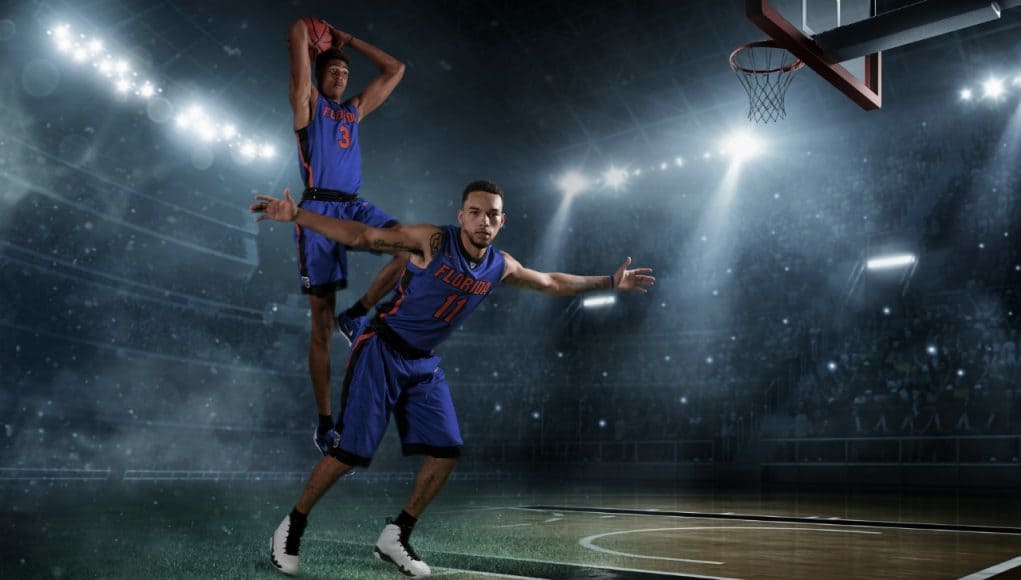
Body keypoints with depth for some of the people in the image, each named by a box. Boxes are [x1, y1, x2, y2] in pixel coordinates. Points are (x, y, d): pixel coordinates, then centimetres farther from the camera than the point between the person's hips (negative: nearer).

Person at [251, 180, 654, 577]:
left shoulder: (501, 267, 0)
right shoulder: (432, 241, -18)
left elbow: (552, 282, 16)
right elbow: (363, 236, -20)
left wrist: (611, 282, 20)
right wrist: (298, 216, -30)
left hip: (424, 364, 6)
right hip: (381, 352, -6)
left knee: (447, 451, -2)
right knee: (350, 451, -7)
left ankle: (395, 538, 14)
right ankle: (292, 527, 15)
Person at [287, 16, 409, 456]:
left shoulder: (355, 109, 20)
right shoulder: (308, 103, 6)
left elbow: (395, 70, 25)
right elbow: (297, 32, -4)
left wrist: (347, 39, 25)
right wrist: (309, 35, 19)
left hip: (355, 206, 5)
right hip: (318, 211, -5)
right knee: (321, 323, -2)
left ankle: (355, 315, -5)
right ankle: (324, 422, 7)